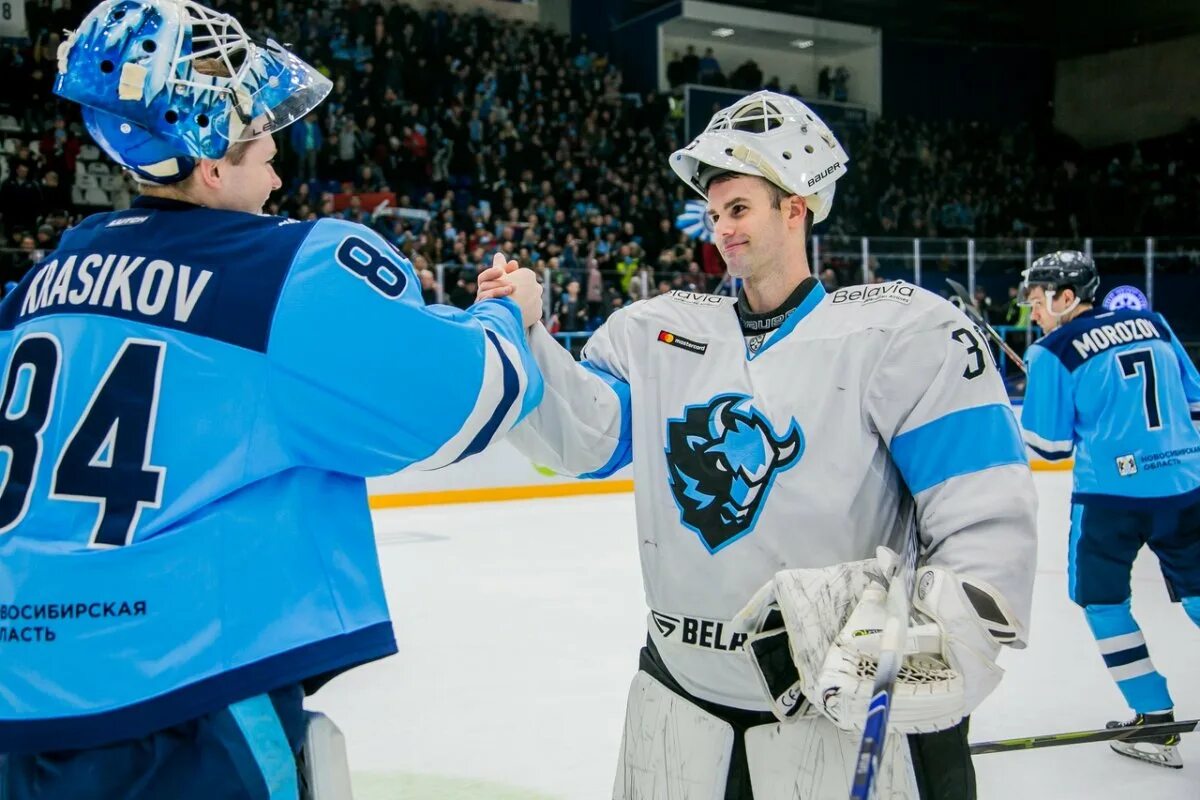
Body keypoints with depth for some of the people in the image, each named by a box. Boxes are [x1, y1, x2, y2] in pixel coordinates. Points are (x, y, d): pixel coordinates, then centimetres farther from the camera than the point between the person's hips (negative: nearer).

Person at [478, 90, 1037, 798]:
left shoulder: (902, 331, -9)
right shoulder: (657, 329, 6)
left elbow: (987, 516, -13)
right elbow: (585, 436, -5)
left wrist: (940, 649, -25)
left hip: (840, 705, -4)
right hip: (677, 691, 5)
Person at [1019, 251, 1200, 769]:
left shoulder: (1053, 352, -4)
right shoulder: (1153, 324, 11)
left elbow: (1049, 444, -3)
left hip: (1111, 492, -5)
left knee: (1102, 599, 12)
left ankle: (1156, 723, 11)